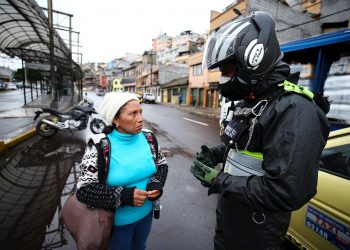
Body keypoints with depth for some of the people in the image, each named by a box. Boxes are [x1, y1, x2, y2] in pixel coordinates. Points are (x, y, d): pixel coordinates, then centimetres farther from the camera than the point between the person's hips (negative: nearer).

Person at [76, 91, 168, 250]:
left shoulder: (148, 137, -11)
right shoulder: (99, 147, -24)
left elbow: (162, 164, 1)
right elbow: (84, 190, -21)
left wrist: (156, 184, -18)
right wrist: (123, 195, -30)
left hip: (146, 213, 4)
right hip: (117, 221, -3)